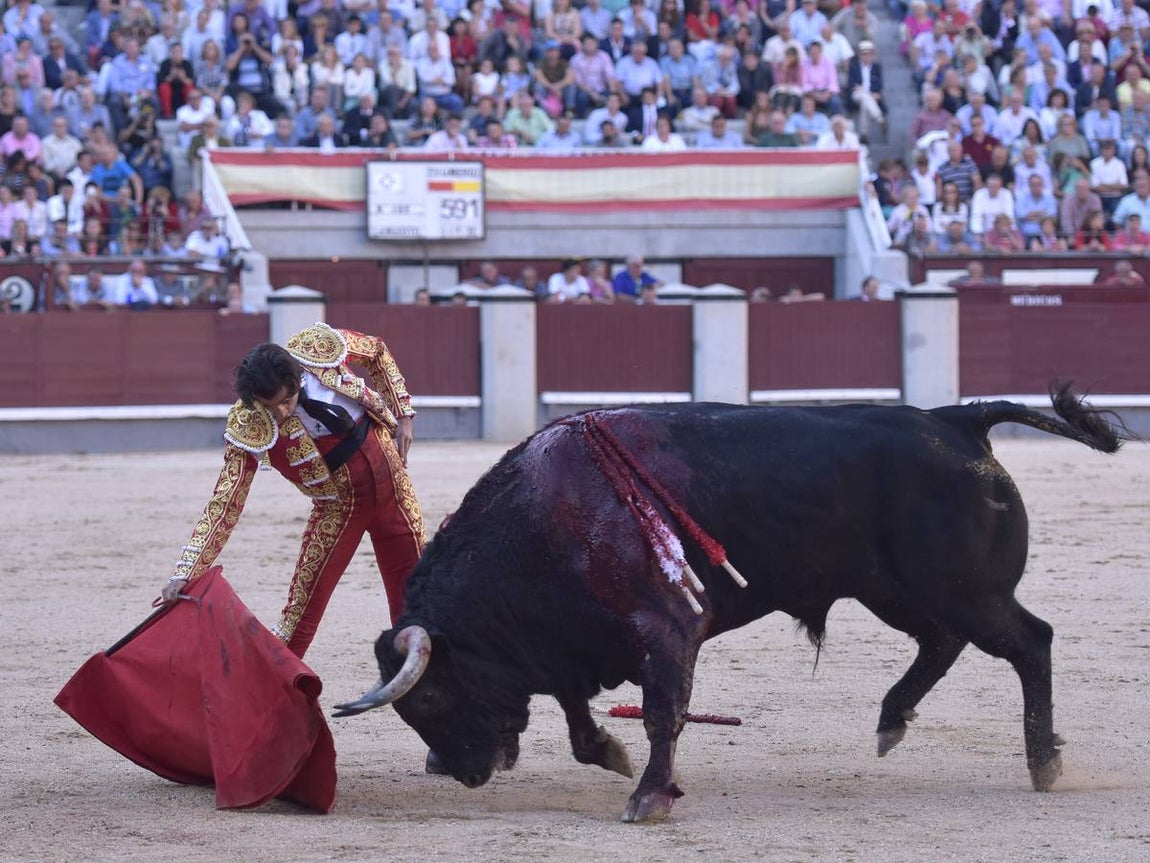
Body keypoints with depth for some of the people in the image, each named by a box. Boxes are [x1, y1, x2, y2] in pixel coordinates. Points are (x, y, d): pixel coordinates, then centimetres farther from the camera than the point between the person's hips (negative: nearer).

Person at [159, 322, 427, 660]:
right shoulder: (247, 426, -24)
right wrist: (185, 573, -31)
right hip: (338, 503, -3)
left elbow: (378, 351, 2)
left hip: (389, 477, 3)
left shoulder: (318, 347, -20)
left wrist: (403, 415, -3)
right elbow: (225, 502, -24)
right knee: (304, 601, -10)